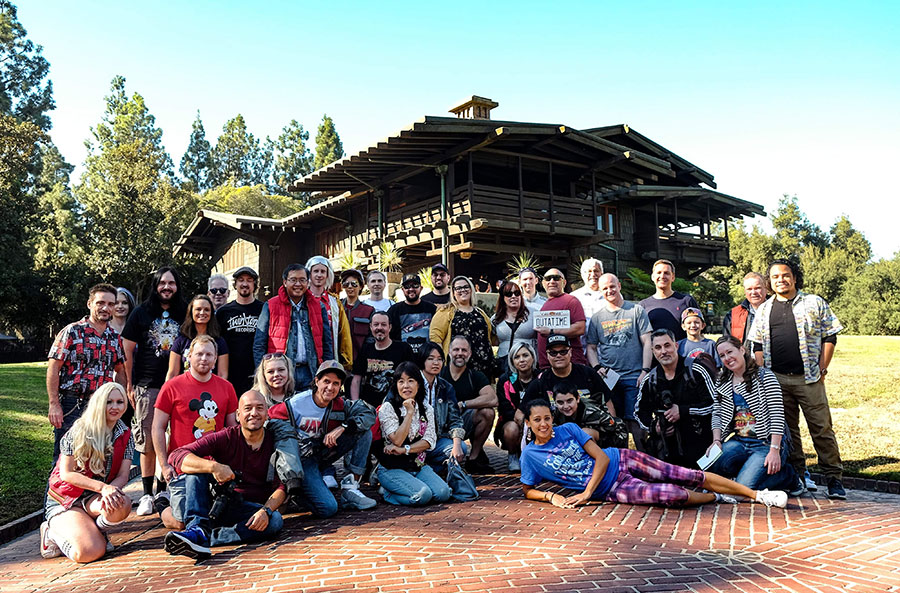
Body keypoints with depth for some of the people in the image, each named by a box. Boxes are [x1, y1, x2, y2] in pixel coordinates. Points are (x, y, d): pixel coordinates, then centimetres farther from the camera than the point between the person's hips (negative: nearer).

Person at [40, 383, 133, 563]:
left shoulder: (125, 436, 3)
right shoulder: (79, 431, -10)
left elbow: (123, 475, -1)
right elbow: (66, 473, -13)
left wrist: (111, 490, -25)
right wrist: (102, 487, -26)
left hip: (93, 500, 3)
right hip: (65, 500, -3)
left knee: (122, 505, -34)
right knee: (91, 551, -26)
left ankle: (96, 530, 1)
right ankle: (52, 532, 6)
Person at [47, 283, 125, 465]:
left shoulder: (115, 338, 9)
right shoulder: (72, 332, -5)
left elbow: (120, 370, 17)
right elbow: (53, 368, -7)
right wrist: (54, 405, -13)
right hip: (71, 406, -4)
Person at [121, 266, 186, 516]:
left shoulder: (184, 314, 8)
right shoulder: (142, 312, 4)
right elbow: (127, 351, 4)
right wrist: (129, 386, 0)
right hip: (147, 386, -1)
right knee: (148, 443, 1)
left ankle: (163, 490, 18)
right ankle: (147, 494, 11)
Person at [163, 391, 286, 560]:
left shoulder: (274, 443, -1)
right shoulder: (225, 438, -5)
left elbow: (281, 486, -8)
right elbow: (175, 456, -16)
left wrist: (266, 510, -29)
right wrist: (213, 466, -33)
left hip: (249, 510, 0)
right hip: (216, 504, 0)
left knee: (275, 520, -30)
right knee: (197, 467, -19)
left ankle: (206, 537, -37)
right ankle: (198, 528, -38)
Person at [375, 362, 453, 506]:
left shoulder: (427, 409, 9)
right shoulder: (388, 408, -6)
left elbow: (430, 441, -1)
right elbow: (397, 440, -14)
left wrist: (404, 450, -15)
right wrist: (409, 413, -16)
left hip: (418, 466, 5)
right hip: (392, 468, -5)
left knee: (443, 493, -19)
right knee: (422, 495, -28)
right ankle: (386, 492, -2)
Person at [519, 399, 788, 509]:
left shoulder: (568, 429, -4)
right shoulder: (530, 454, -3)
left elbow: (602, 457, -7)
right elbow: (528, 490, 6)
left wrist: (586, 493, -16)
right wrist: (551, 496, -15)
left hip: (621, 460, 2)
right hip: (613, 490, -1)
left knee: (689, 476, -8)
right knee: (673, 495, -22)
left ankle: (757, 494, 5)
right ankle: (715, 497, 9)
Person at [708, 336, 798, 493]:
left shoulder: (764, 376, -3)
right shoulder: (723, 383, 14)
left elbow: (777, 415, -10)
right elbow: (716, 415, 11)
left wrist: (774, 450, -18)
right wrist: (717, 441, -6)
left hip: (766, 443, -4)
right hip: (737, 442, 4)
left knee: (744, 486, -23)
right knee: (715, 464, -28)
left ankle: (788, 475, 6)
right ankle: (751, 468, 1)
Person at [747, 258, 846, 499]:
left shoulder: (815, 303, 5)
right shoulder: (764, 310, 13)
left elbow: (830, 336, 4)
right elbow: (757, 344, 14)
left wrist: (822, 369, -3)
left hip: (809, 379, -2)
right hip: (776, 380, 3)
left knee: (822, 428, -2)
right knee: (786, 429, 7)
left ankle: (833, 478, 7)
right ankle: (796, 476, 17)